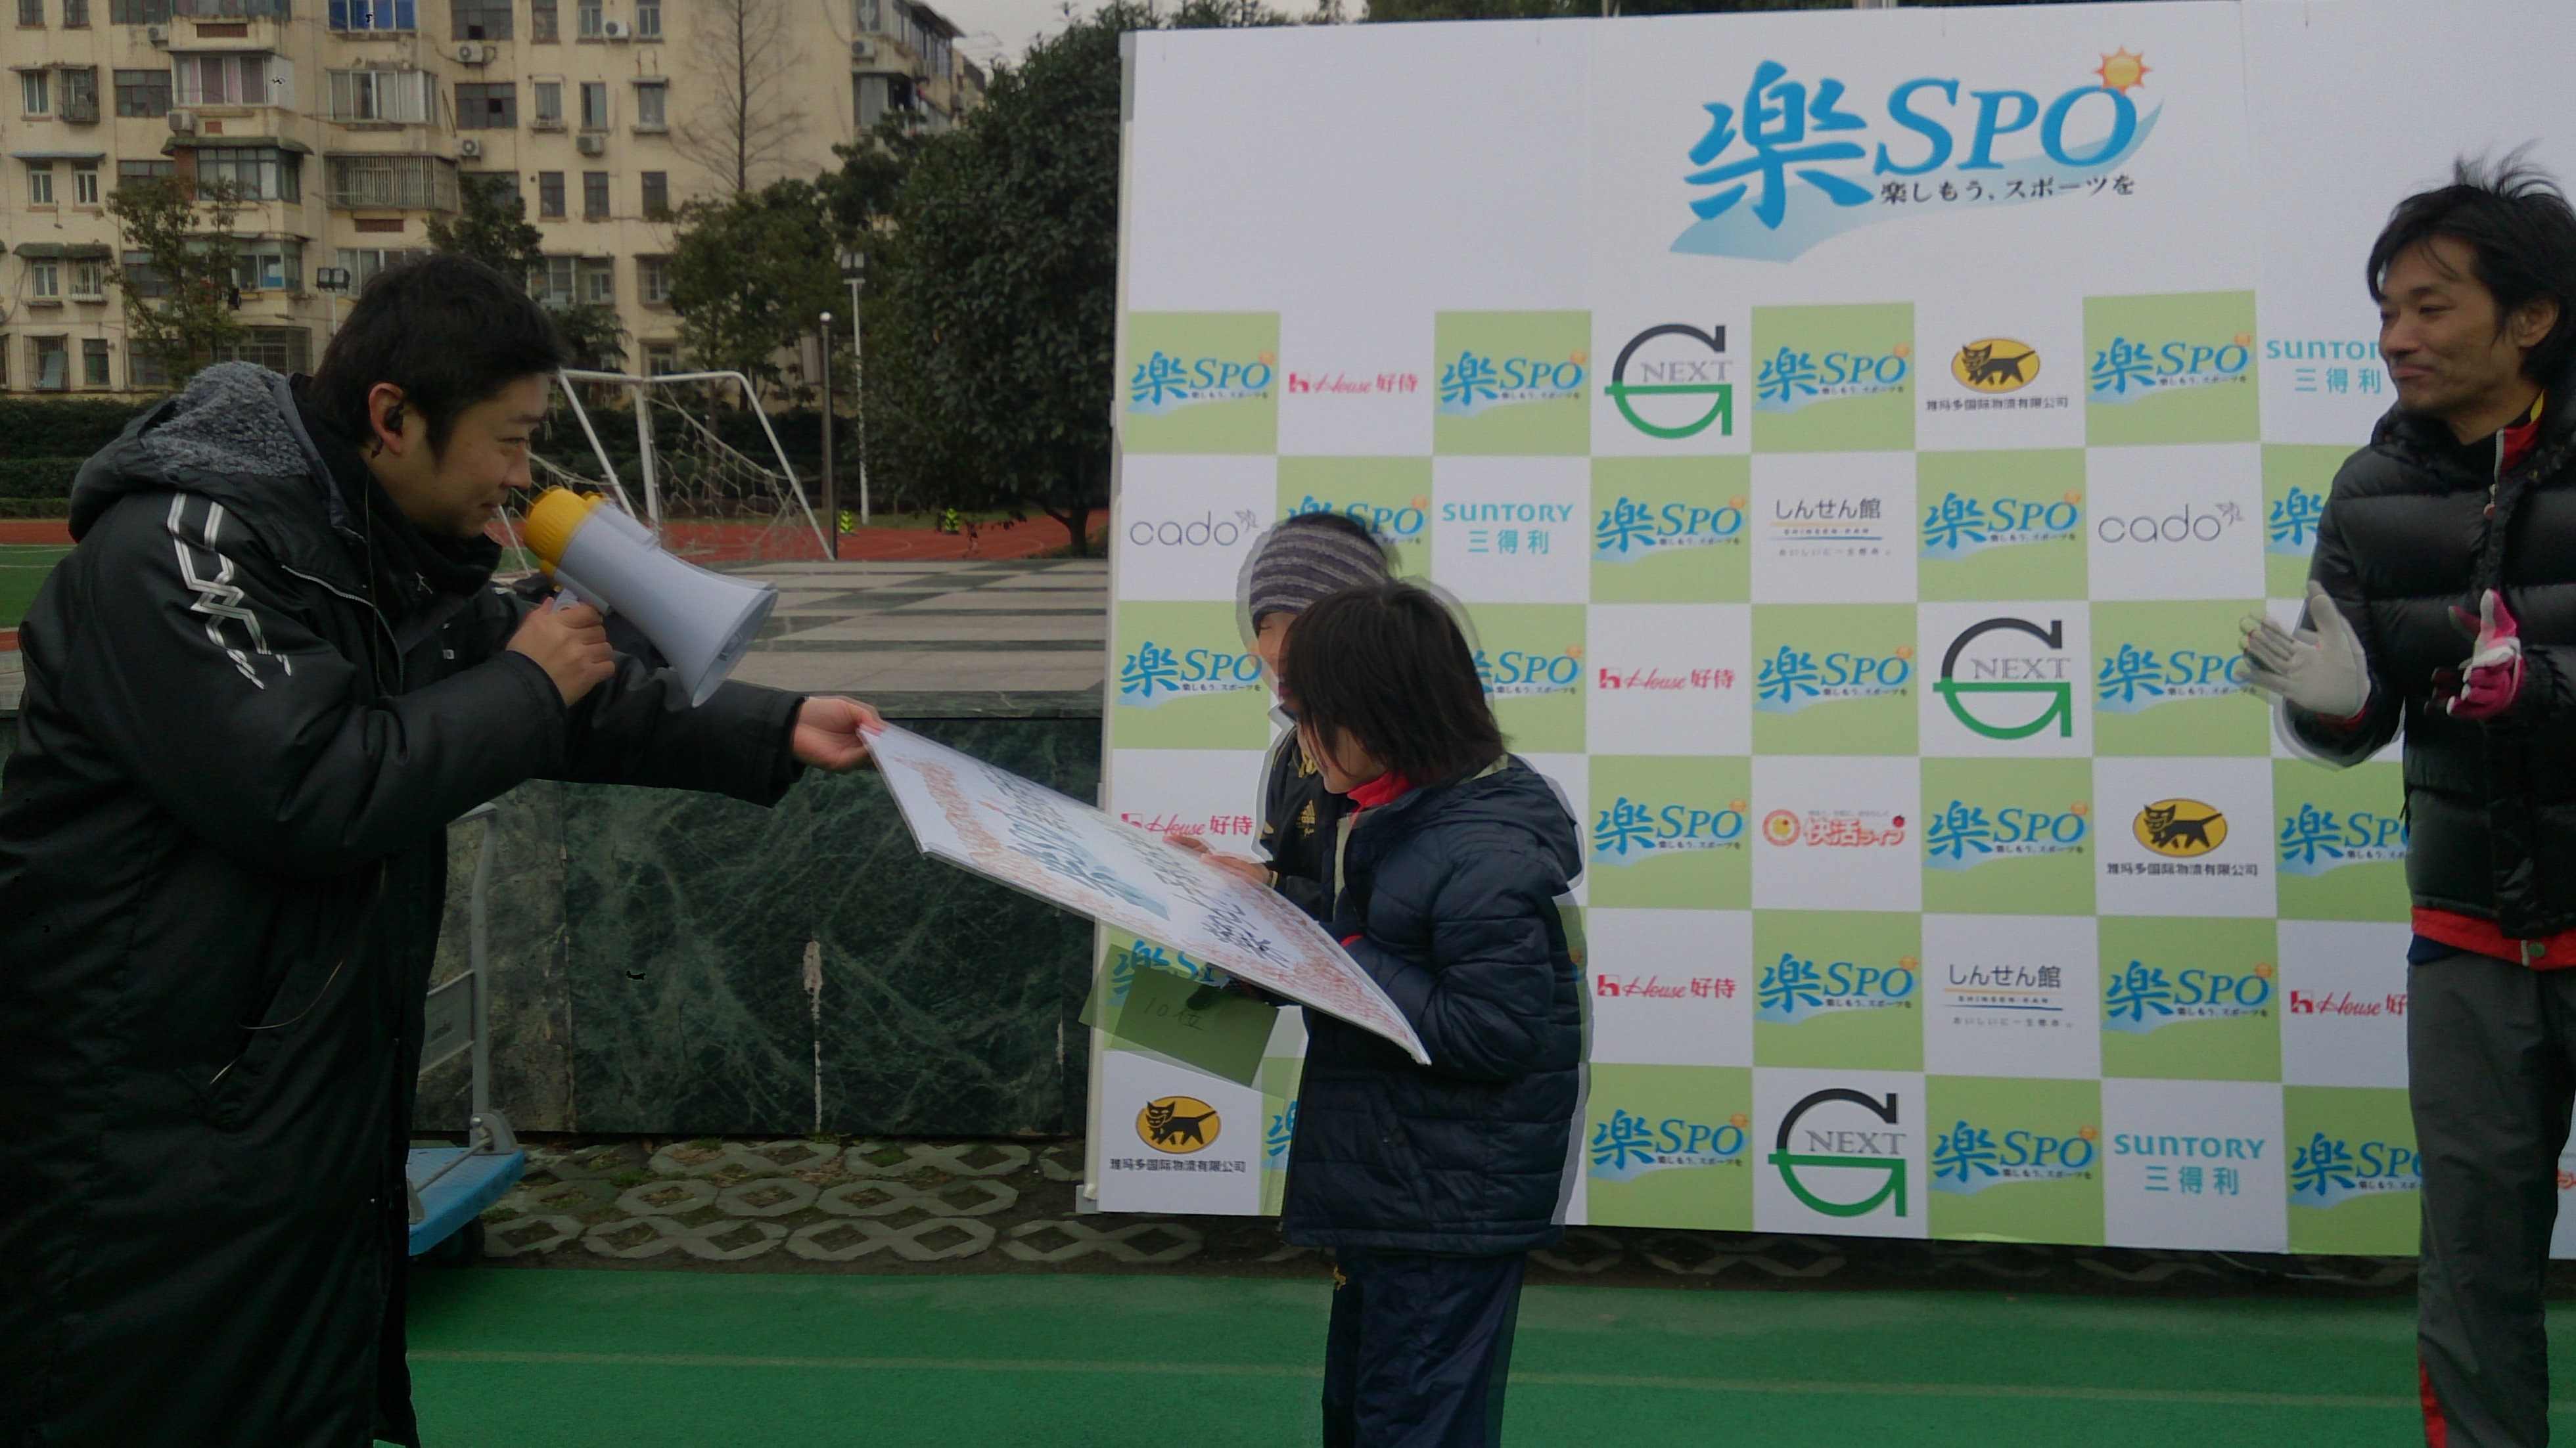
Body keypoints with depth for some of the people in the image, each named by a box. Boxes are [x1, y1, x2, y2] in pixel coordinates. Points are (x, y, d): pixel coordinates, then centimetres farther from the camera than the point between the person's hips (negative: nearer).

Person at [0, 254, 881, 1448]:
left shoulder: (401, 553, 8)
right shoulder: (177, 545, -21)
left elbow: (575, 702, 15)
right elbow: (312, 791, -29)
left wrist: (774, 732, 6)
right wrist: (526, 686, -17)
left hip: (321, 1104, 9)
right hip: (143, 1135, -9)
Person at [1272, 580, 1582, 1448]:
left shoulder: (1485, 854, -24)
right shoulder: (1393, 816, 7)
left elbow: (1491, 1031, -27)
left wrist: (1338, 962, -24)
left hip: (1452, 1205, -10)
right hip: (1385, 1181, 10)